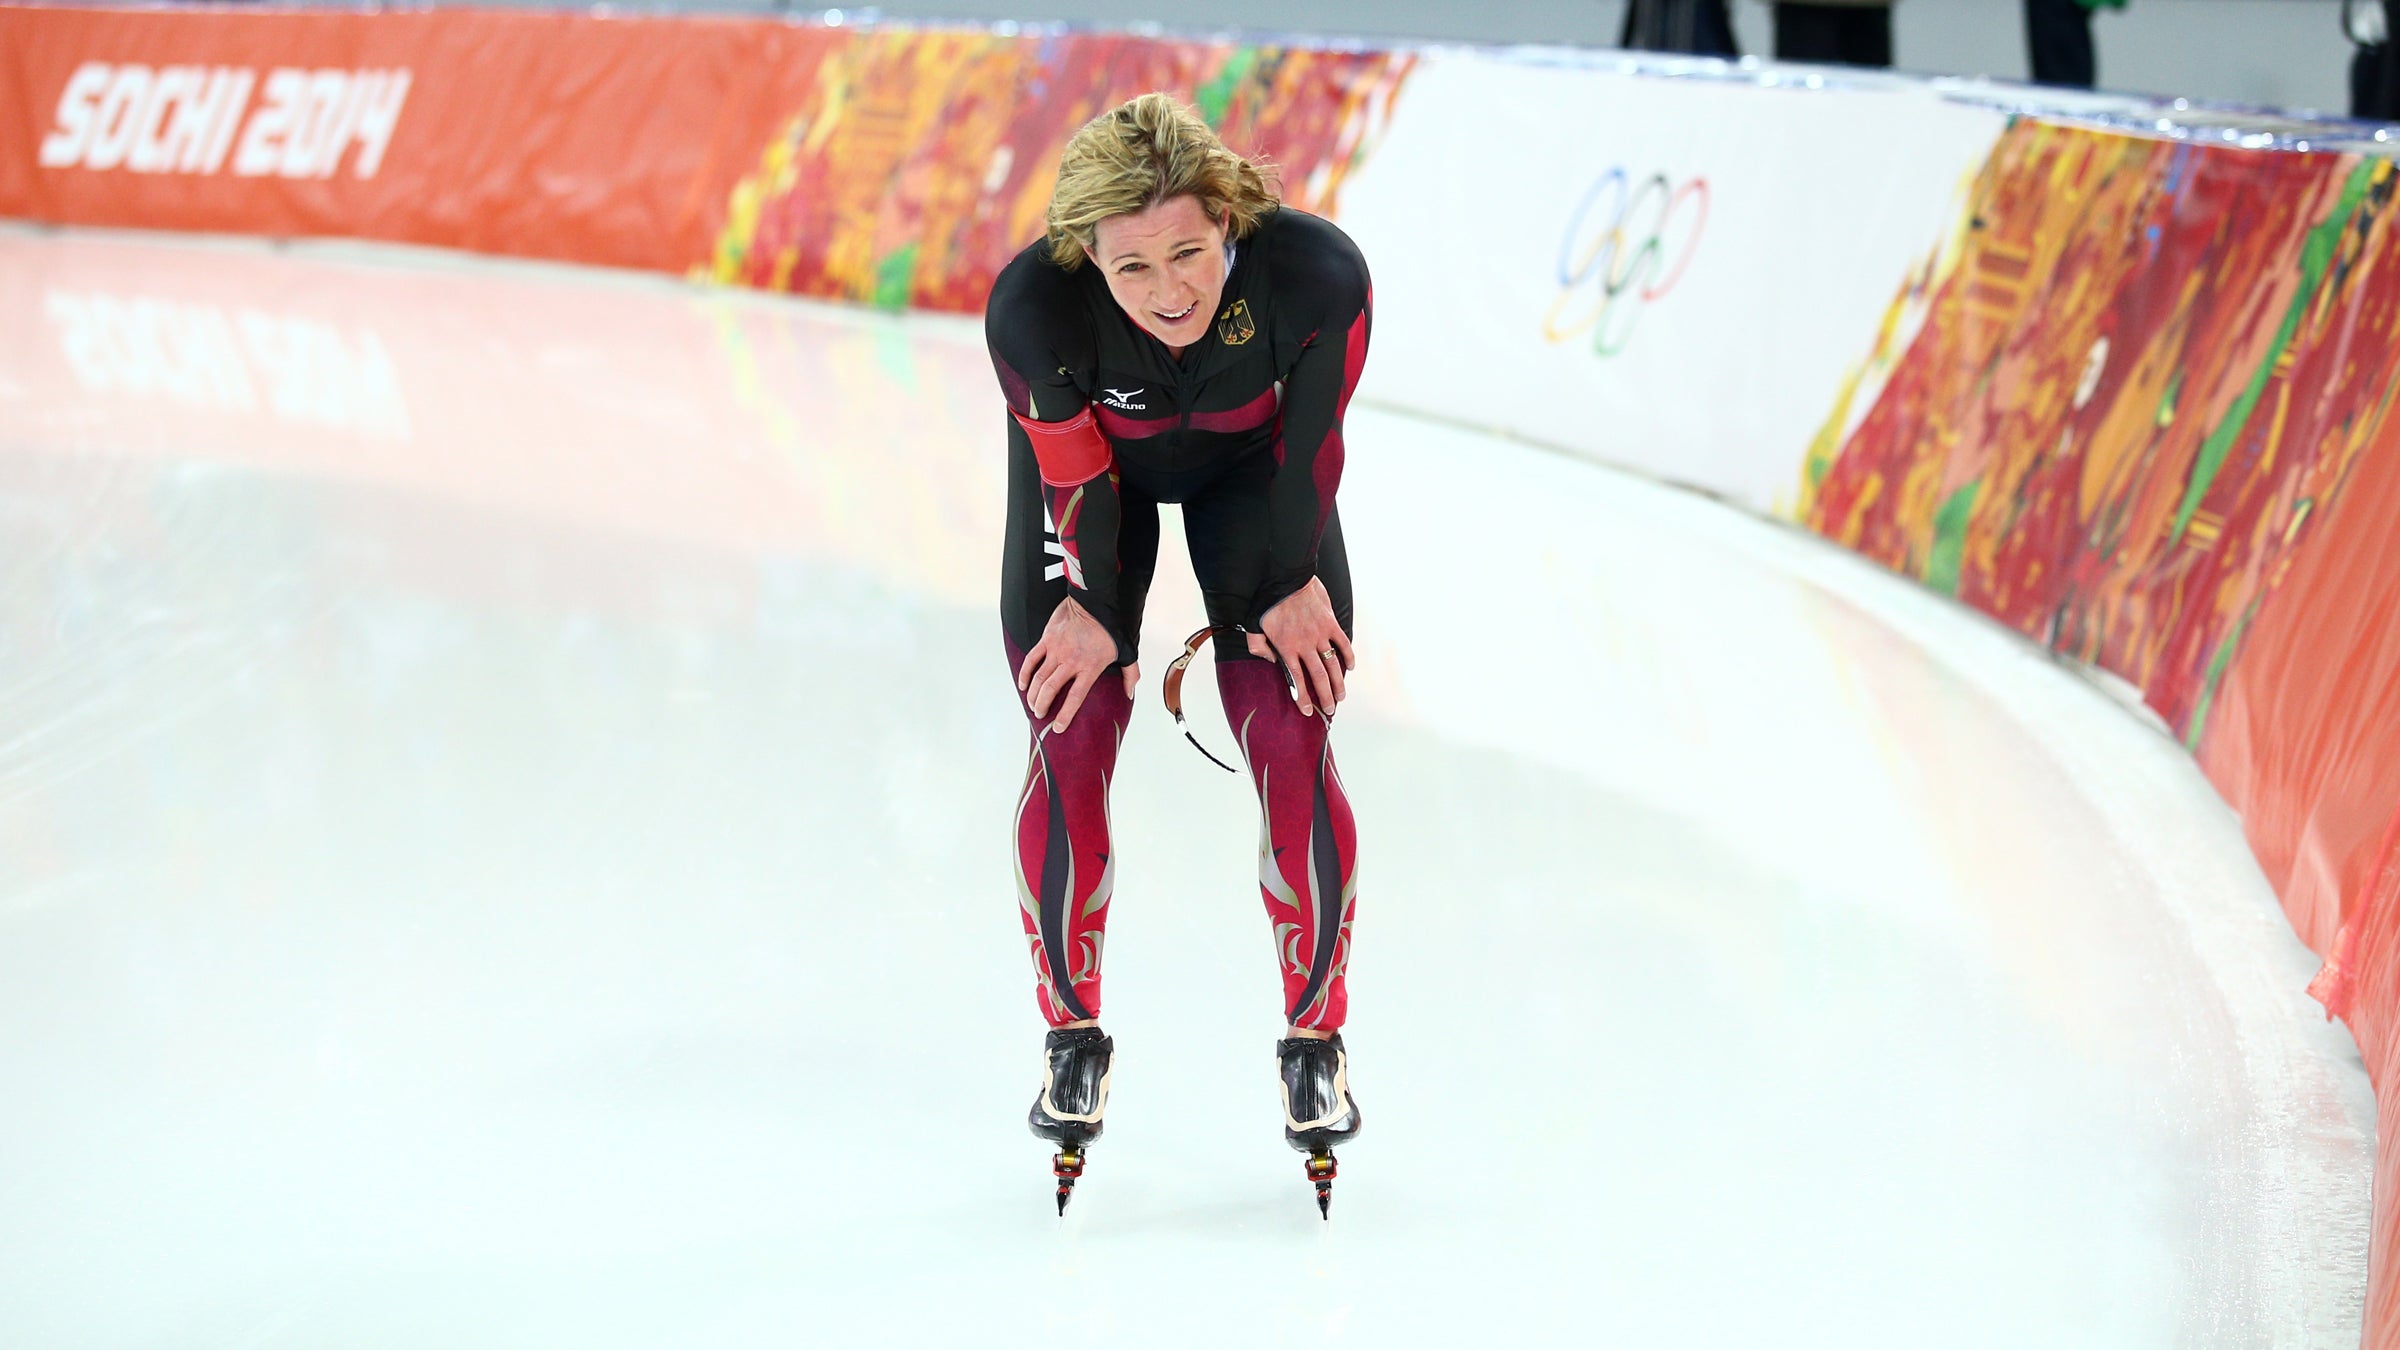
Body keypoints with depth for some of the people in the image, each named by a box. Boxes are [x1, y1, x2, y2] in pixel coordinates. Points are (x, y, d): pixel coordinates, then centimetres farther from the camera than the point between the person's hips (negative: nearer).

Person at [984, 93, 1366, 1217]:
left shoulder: (1317, 275, -38)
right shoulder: (1031, 310, -38)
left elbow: (1311, 439, -19)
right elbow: (1075, 472, -19)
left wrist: (1297, 582, -8)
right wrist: (1086, 604, -8)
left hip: (1250, 463, 0)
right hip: (1100, 463, 0)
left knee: (1291, 745, -7)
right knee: (1070, 746, -4)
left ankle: (1315, 1041, 11)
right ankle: (1072, 1038, 16)